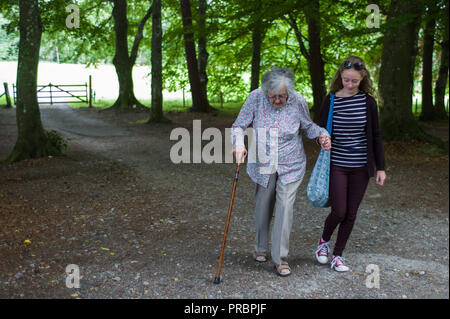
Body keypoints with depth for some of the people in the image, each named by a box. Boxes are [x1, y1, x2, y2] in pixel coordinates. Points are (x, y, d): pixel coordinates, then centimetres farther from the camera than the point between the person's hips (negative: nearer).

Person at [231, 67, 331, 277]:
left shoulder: (298, 102, -9)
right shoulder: (255, 98, -12)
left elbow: (307, 126, 10)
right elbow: (238, 126, -8)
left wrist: (321, 134, -10)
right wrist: (239, 143, -28)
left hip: (290, 167, -1)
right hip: (262, 165, 1)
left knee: (285, 208, -7)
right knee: (262, 209, 13)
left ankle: (281, 258, 5)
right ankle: (260, 248, 36)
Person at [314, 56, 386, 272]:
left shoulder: (368, 102, 0)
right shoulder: (331, 101, -2)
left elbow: (375, 136, 4)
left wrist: (380, 167, 2)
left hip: (361, 166, 2)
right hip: (337, 165, -2)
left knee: (351, 214, 7)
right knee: (339, 212, -4)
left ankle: (337, 255, 23)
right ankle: (324, 242, 27)